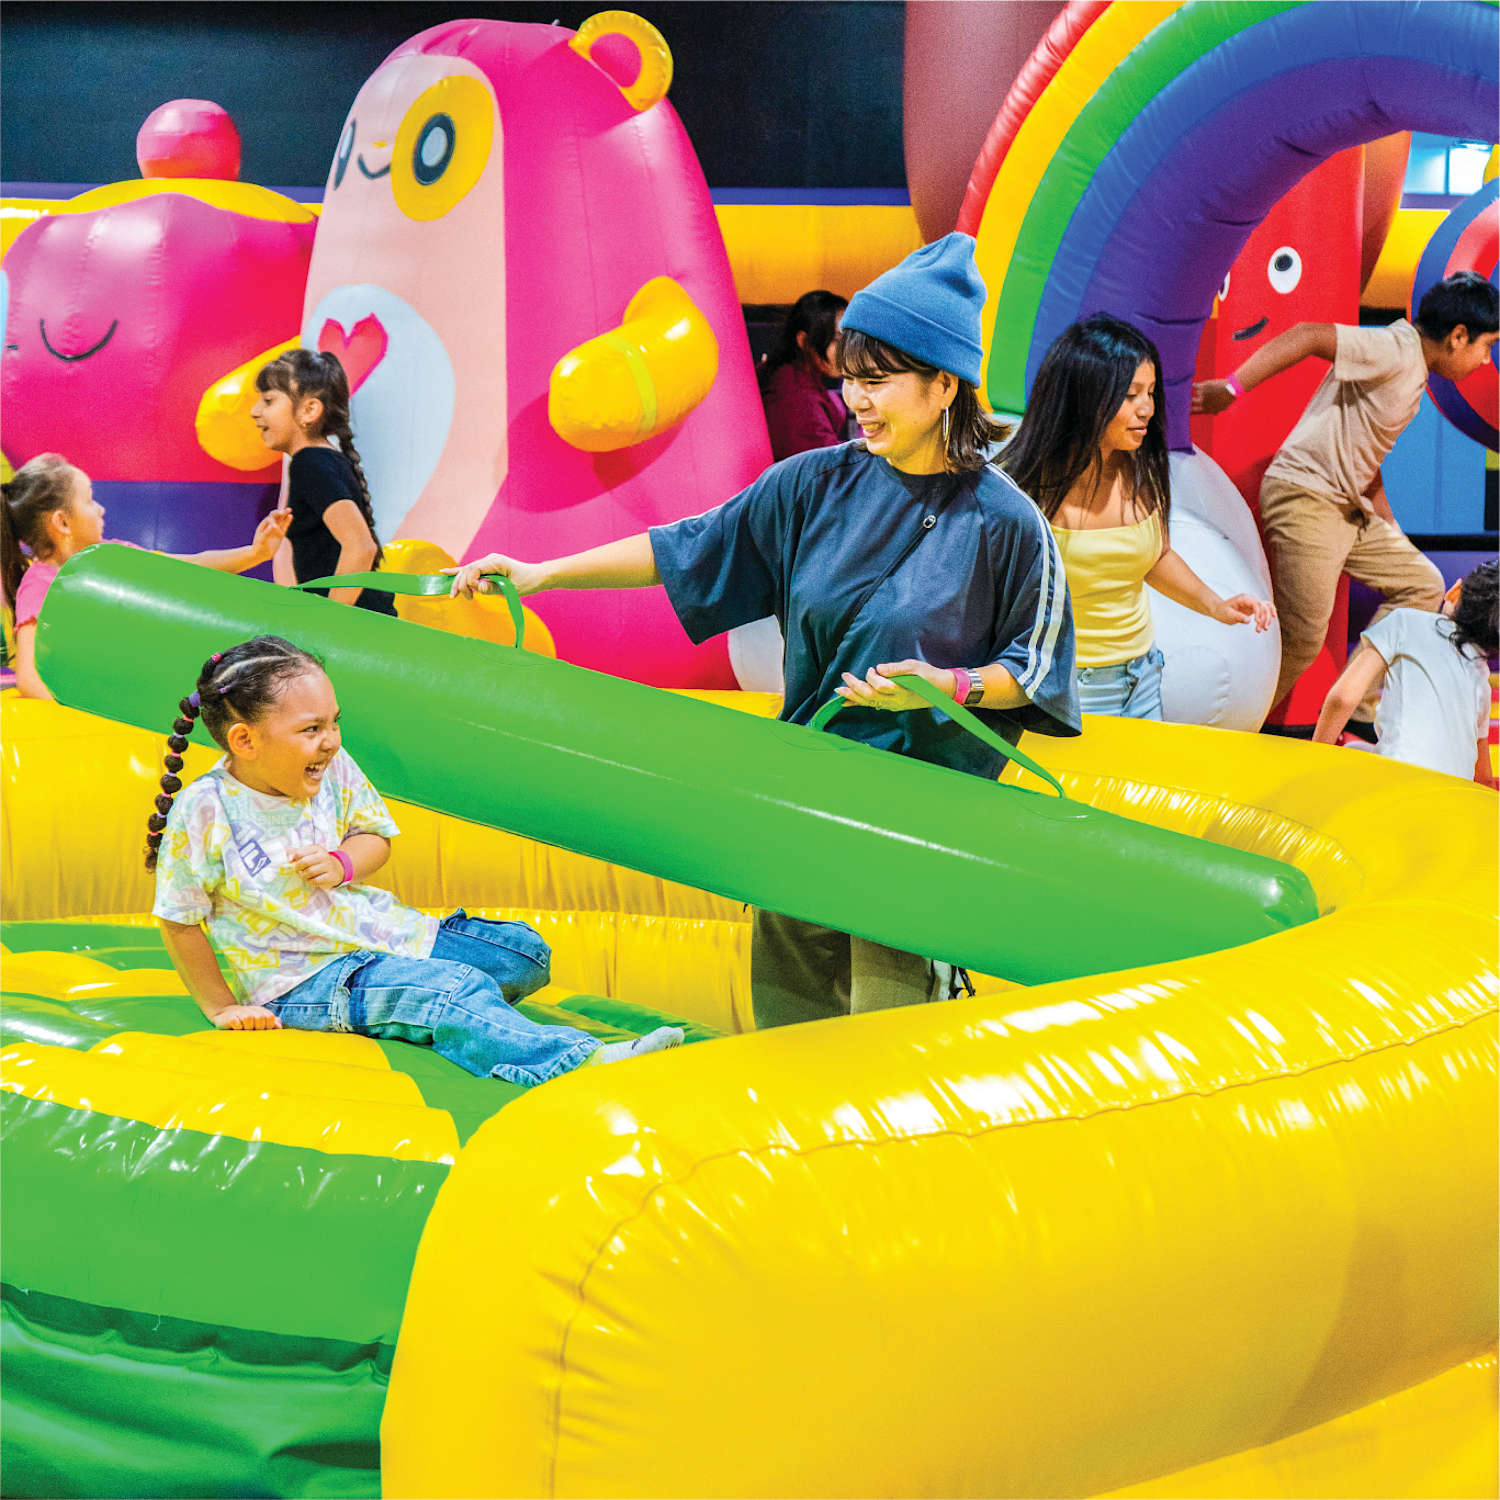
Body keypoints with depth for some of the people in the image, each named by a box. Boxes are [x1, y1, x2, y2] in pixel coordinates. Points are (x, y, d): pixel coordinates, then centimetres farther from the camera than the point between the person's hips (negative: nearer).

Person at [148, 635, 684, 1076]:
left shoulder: (334, 771, -5)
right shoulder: (204, 813, -21)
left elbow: (377, 834, 11)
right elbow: (178, 920, -11)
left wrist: (343, 863, -13)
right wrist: (222, 1006, -6)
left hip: (385, 934, 8)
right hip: (302, 978, -8)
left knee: (526, 954, 3)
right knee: (452, 990, -31)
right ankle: (576, 1059, -46)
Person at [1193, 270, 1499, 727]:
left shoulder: (1413, 372, 15)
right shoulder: (1395, 350, -16)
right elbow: (1307, 336, -26)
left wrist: (1387, 528, 20)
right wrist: (1232, 388, -32)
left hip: (1349, 508, 10)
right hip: (1306, 498, -10)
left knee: (1422, 584, 11)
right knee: (1302, 638, -10)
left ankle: (1359, 707, 14)